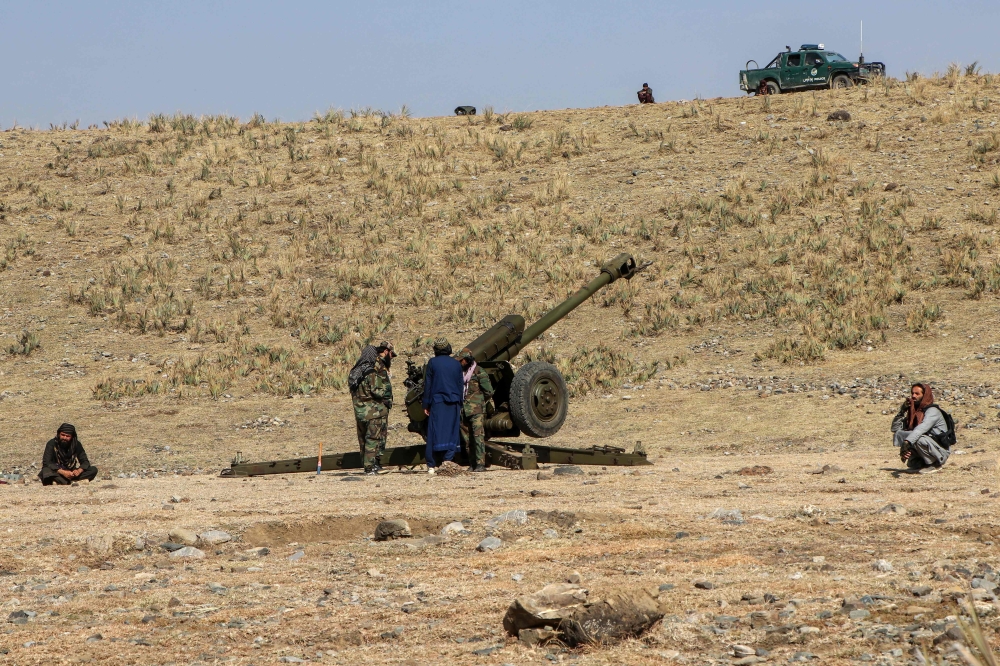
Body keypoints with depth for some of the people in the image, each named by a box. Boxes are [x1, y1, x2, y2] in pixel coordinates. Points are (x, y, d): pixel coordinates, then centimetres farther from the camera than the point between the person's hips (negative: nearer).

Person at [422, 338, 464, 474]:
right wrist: (460, 405, 18)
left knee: (435, 432, -1)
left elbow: (427, 385, 0)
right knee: (451, 432, 4)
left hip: (437, 402, -2)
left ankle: (432, 465, -3)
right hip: (453, 403, 2)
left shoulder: (432, 363, -1)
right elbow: (460, 386, 11)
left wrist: (426, 405, 4)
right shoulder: (456, 364, 7)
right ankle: (448, 459, -7)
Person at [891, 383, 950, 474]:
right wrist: (902, 410, -5)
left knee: (919, 439, -33)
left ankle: (935, 465, -12)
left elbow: (921, 429, -35)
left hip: (940, 452, -7)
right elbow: (895, 428, 7)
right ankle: (917, 463, 3)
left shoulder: (933, 412, -16)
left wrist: (907, 442, -48)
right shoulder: (913, 411, 8)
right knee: (899, 434, -5)